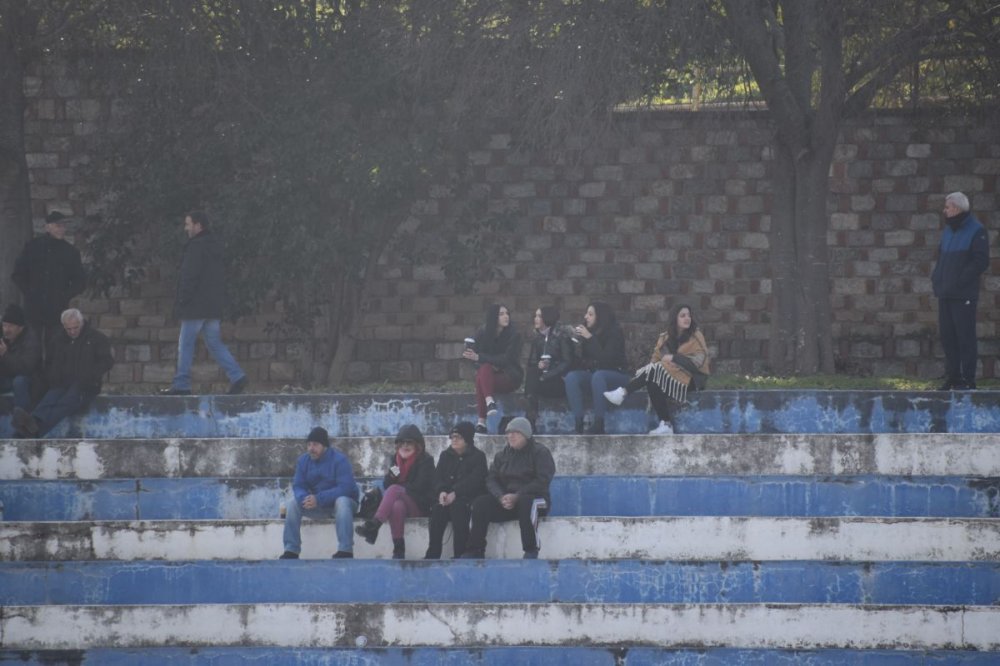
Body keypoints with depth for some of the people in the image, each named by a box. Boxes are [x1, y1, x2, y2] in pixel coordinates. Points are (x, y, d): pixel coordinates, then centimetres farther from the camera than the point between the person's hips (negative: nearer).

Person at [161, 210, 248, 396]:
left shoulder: (196, 247, -13)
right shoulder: (215, 246, 15)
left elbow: (189, 276, -18)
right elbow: (220, 276, 19)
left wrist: (182, 301, -13)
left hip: (196, 306, -9)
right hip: (214, 306, 9)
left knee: (186, 345, -2)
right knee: (214, 344, 11)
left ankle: (181, 385, 0)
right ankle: (237, 377, 0)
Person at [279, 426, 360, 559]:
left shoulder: (340, 460, -18)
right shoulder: (303, 460, -1)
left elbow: (345, 488, -28)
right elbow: (298, 486, -4)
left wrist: (319, 499, -38)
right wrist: (304, 498, -31)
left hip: (342, 503, -5)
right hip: (318, 506, 5)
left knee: (342, 501, -38)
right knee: (294, 503, -17)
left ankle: (345, 551, -42)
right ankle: (291, 551, -16)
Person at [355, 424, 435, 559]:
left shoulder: (426, 460, -3)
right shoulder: (396, 459, 13)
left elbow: (419, 487, -11)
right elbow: (386, 485, 11)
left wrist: (398, 487, -7)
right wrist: (391, 475, -11)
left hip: (420, 506, -4)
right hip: (402, 503, 4)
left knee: (394, 490, -32)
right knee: (397, 506, -36)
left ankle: (373, 525, -43)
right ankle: (398, 549, -38)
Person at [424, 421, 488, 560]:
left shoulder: (478, 457, 4)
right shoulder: (445, 455, 20)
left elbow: (474, 481, -10)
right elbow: (437, 477, 8)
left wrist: (455, 494, -23)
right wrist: (441, 492, -15)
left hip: (468, 498, -4)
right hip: (446, 496, 4)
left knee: (457, 507, -36)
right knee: (437, 509, -29)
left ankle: (460, 553, -36)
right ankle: (433, 553, -33)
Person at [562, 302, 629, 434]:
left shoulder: (615, 333, -8)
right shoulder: (589, 332, 6)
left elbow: (606, 358, -22)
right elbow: (584, 361, 8)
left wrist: (590, 338, -22)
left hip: (616, 375, -5)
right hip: (592, 373, 5)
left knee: (598, 376, -38)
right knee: (571, 376, -23)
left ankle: (599, 424, -41)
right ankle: (578, 422, -35)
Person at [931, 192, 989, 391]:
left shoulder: (976, 231, -8)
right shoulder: (949, 230, 17)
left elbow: (981, 261, -14)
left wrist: (959, 281, -17)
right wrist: (936, 277, 8)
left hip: (963, 295, -8)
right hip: (945, 293, 8)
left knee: (965, 336, -7)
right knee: (947, 335, 8)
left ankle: (968, 379, -4)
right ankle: (952, 376, 14)